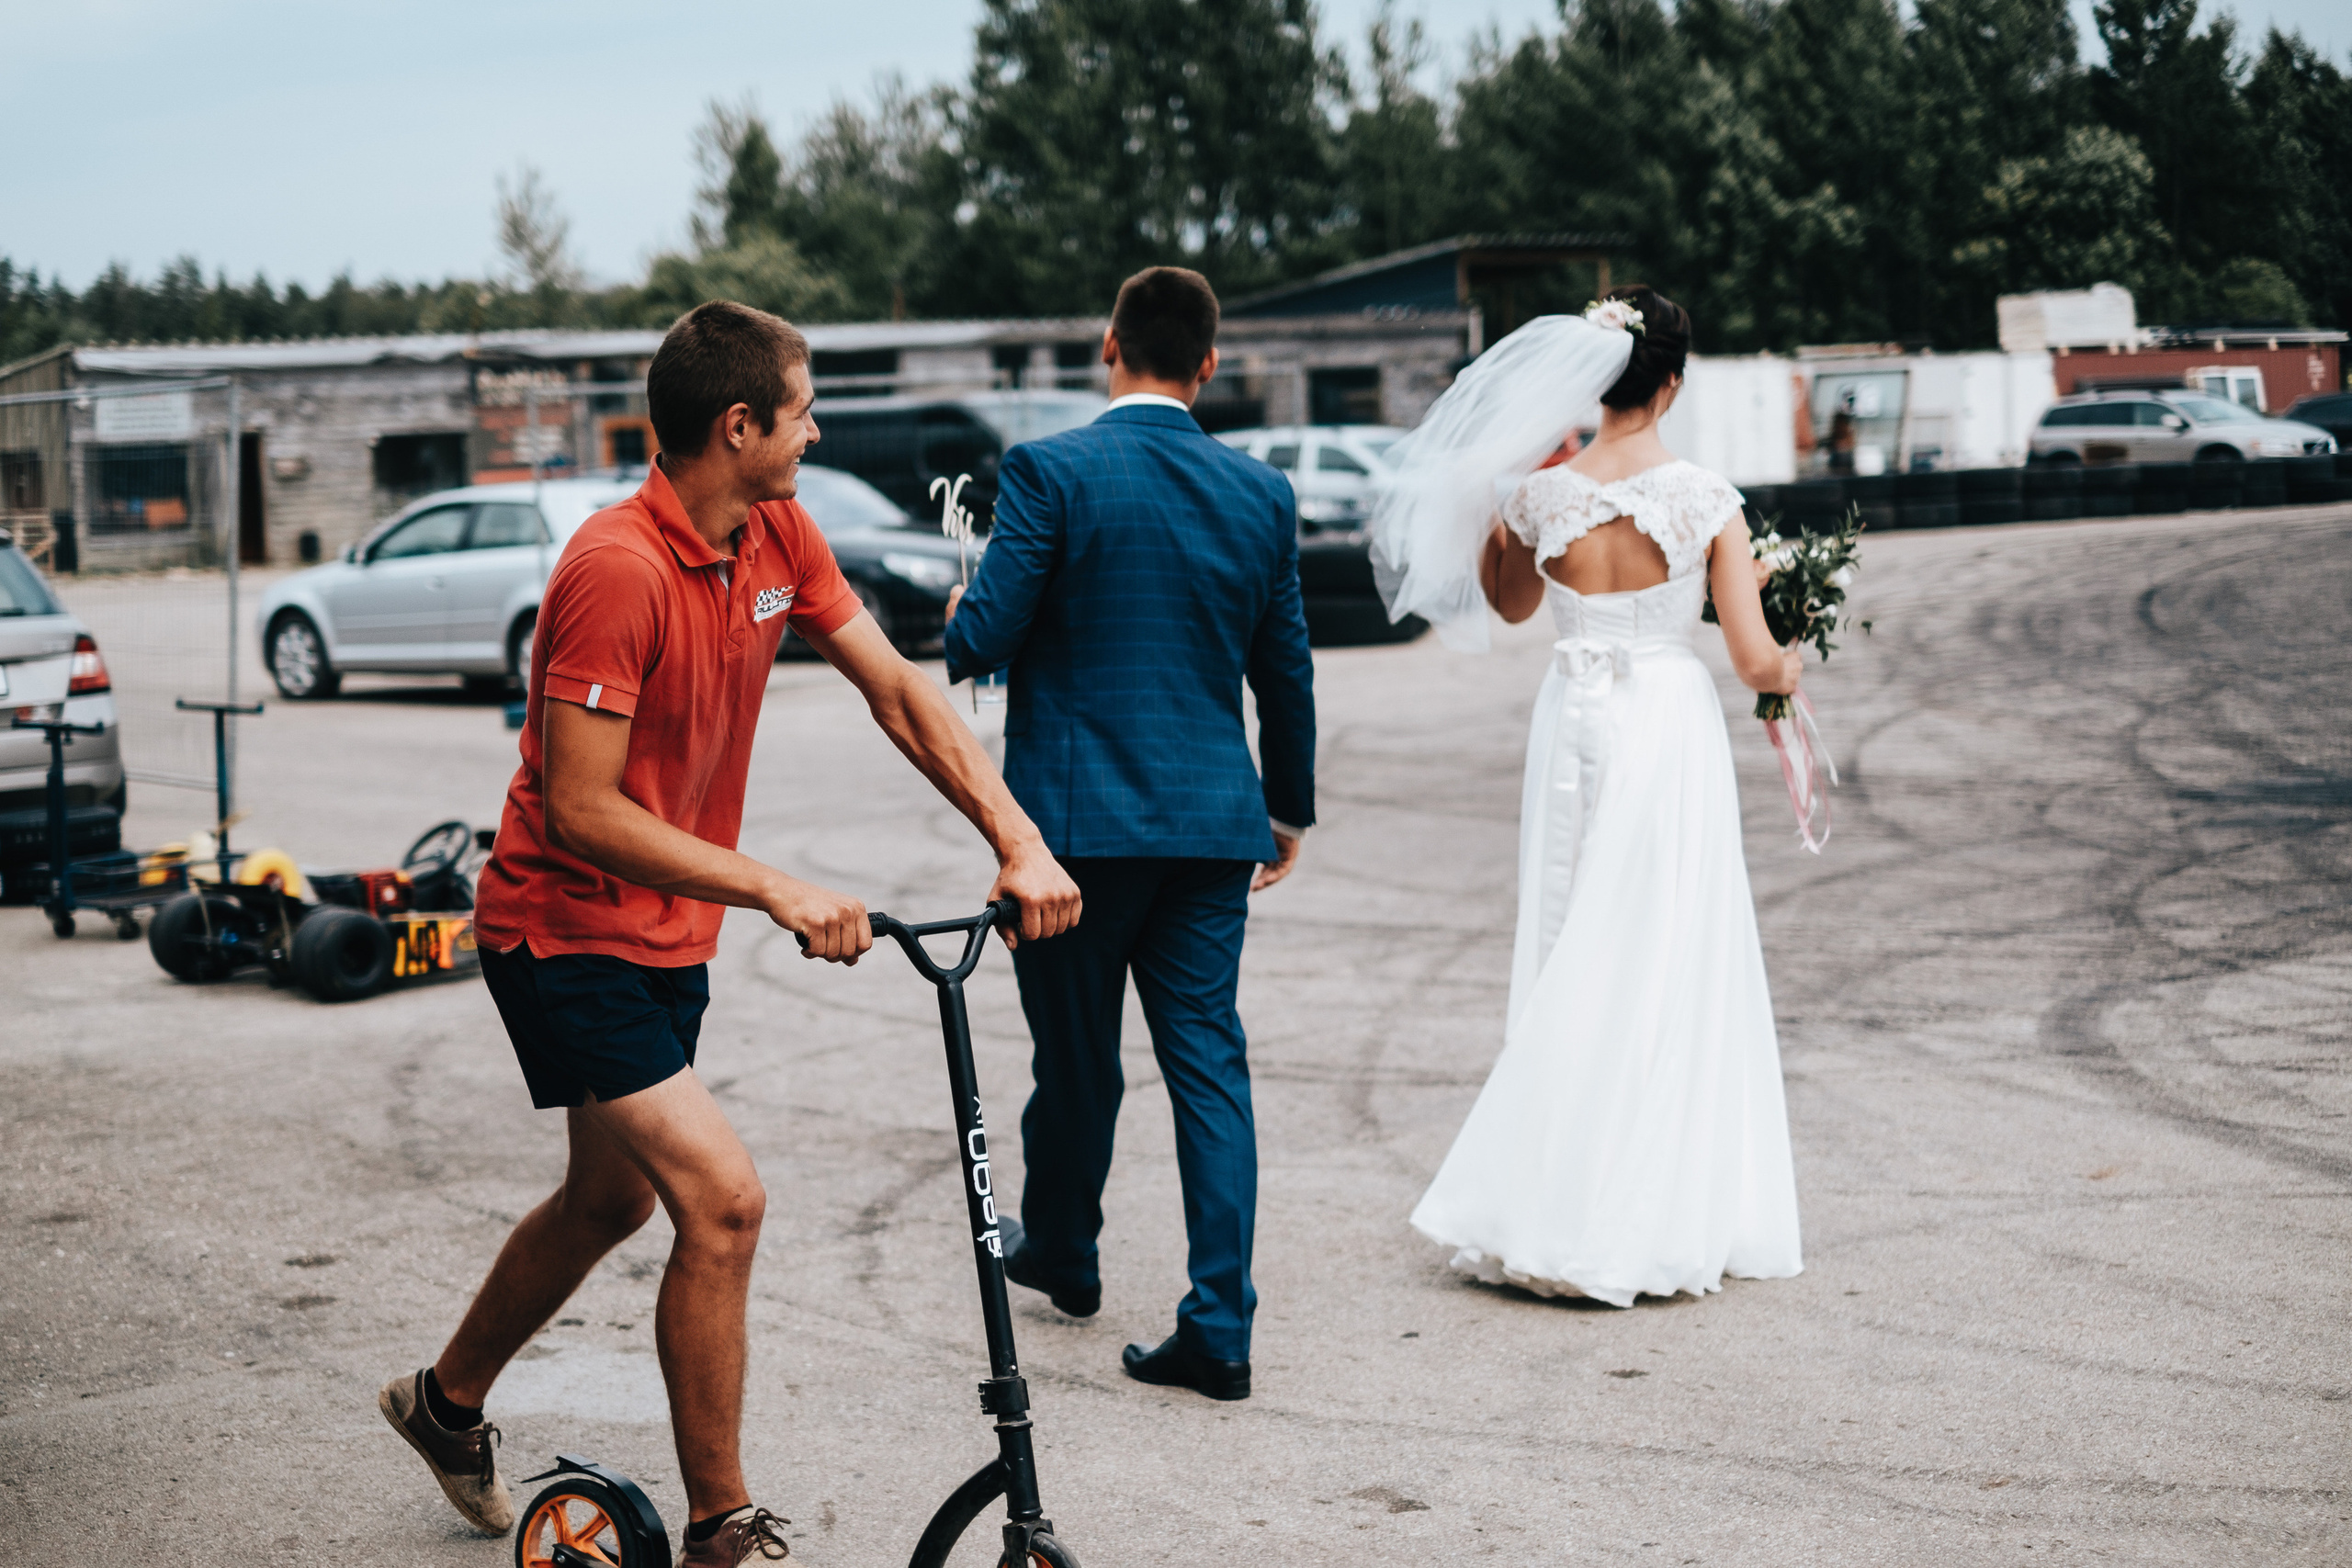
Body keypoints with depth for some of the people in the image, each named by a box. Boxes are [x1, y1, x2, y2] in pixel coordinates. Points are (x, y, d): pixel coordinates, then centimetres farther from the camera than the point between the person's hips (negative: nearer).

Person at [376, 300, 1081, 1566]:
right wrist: (773, 890, -32)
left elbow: (896, 692, -1)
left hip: (669, 935, 9)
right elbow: (580, 811, -28)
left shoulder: (778, 538, -2)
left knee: (613, 1197, 23)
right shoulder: (618, 569, -27)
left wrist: (1017, 842, -13)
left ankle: (447, 1403, 47)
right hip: (568, 936, -9)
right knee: (723, 1200, -17)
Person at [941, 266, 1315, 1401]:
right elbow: (1285, 674, 10)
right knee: (1209, 1061, 5)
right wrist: (1291, 811, 22)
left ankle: (1062, 1255, 37)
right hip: (1210, 819, 3)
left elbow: (981, 638, -13)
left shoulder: (1049, 472, -10)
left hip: (1074, 816, -3)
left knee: (1076, 1054, 14)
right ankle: (1218, 1329, 1)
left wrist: (957, 618, 11)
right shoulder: (1261, 493, 3)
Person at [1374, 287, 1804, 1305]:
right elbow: (1756, 660, -9)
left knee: (1570, 963, 13)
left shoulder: (1541, 495, -4)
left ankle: (1545, 1203, 17)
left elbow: (1511, 604, 17)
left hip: (1573, 729, 3)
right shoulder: (1706, 501, -10)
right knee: (1667, 966, 5)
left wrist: (1484, 501, 10)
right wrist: (1790, 667, 12)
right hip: (1672, 731, -3)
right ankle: (1651, 1217, 9)